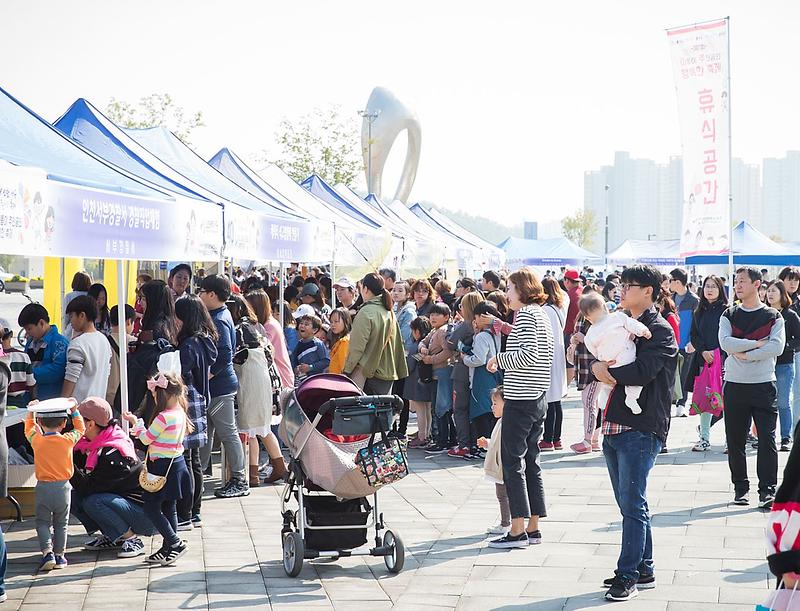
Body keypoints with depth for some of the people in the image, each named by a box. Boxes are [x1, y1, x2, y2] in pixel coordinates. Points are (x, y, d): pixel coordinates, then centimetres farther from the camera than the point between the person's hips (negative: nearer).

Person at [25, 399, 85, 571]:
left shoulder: (36, 440, -7)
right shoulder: (68, 440, -7)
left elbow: (29, 427, 15)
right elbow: (80, 428, 14)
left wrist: (31, 412, 26)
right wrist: (74, 411, 18)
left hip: (43, 487, -1)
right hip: (62, 487, 1)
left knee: (42, 522, 8)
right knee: (61, 523, 13)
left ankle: (47, 552, -9)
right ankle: (59, 555, 12)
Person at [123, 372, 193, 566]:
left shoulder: (163, 417, -21)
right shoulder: (180, 413, 7)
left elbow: (146, 439, -12)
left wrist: (136, 422, 2)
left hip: (163, 467, -9)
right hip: (176, 464, 9)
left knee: (151, 508, -3)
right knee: (168, 508, 14)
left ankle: (175, 543, -8)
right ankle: (169, 549, 18)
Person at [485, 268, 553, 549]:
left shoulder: (525, 314, -12)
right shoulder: (541, 314, 17)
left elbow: (529, 354, -21)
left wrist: (499, 359, -10)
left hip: (520, 399, -9)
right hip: (538, 398, 9)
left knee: (512, 462, -6)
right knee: (531, 462, 12)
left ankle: (518, 530, -7)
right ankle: (533, 527, 14)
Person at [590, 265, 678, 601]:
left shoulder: (660, 330, -7)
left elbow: (643, 371, -20)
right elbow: (596, 356, 15)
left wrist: (608, 372, -8)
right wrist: (598, 367, -7)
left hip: (641, 428, -8)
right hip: (614, 425, 8)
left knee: (632, 504, -7)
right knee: (630, 504, 13)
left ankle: (628, 575, -4)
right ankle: (644, 570, 21)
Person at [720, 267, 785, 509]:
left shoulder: (773, 316, 3)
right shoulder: (729, 315, 9)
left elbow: (777, 347, -12)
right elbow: (725, 343, -9)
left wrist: (745, 354, -13)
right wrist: (757, 343, -12)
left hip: (764, 385, -2)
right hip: (734, 385, 2)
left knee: (767, 439, -7)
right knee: (735, 440, 5)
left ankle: (767, 491, -5)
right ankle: (740, 488, 16)